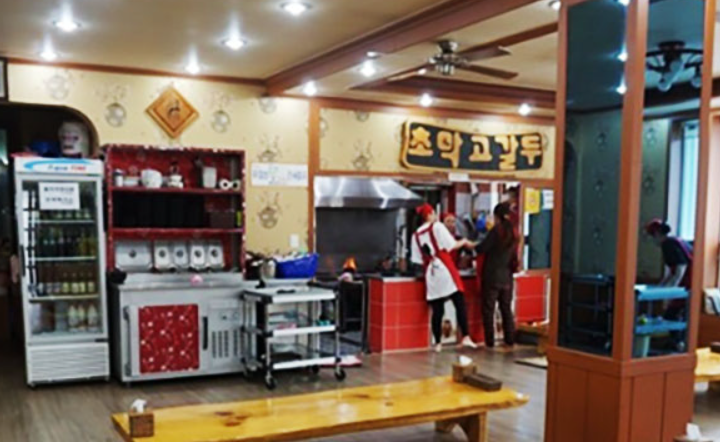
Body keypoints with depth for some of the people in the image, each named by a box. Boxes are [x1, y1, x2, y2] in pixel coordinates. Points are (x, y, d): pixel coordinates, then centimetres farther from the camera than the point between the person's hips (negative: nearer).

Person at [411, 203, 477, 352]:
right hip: (445, 269, -5)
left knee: (437, 310, 7)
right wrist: (464, 242, 11)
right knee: (460, 304, -2)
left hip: (431, 273, 5)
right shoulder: (437, 226, -2)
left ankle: (438, 343, 7)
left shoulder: (416, 235, 12)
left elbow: (417, 259, 10)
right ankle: (466, 337, -9)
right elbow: (451, 245, -6)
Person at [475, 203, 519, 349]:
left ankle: (490, 342, 4)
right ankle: (510, 341, 14)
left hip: (492, 276, -6)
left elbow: (482, 248, -13)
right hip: (507, 277, 6)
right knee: (506, 309, 13)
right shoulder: (513, 232, 5)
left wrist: (472, 246, 5)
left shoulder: (496, 230, -13)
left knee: (488, 310, 2)